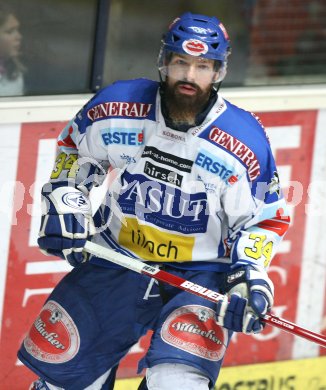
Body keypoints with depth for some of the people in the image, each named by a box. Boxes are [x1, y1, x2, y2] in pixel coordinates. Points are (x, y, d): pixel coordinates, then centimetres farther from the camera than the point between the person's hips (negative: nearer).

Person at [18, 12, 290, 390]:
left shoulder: (245, 142, -17)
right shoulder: (116, 108, -12)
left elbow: (265, 217, -5)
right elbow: (73, 146, 9)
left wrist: (249, 273, -19)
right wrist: (66, 202, -2)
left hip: (202, 274, -3)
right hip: (118, 260, 3)